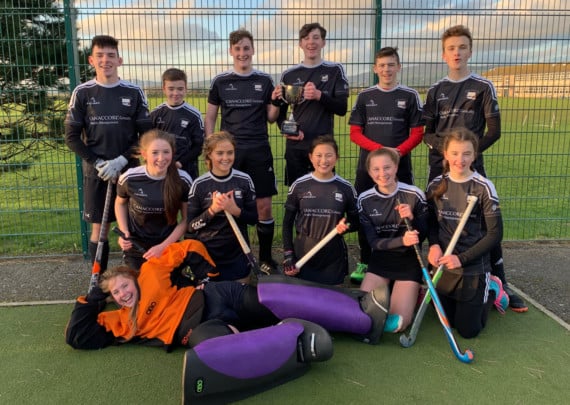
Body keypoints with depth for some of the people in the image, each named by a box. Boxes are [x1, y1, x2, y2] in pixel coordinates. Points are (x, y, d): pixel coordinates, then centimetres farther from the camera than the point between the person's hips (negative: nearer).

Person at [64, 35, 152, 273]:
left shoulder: (134, 92, 1)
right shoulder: (82, 93, 1)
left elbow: (146, 135, 0)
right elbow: (71, 137, 1)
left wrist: (121, 160, -12)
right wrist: (98, 163, -10)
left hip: (129, 169, 0)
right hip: (95, 172, 0)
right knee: (99, 228, 4)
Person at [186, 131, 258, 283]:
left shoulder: (244, 180, -6)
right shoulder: (199, 184, -9)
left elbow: (254, 218, 0)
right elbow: (190, 226, -7)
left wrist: (235, 210, -19)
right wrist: (212, 210, -21)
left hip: (238, 255, 1)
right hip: (206, 254, -1)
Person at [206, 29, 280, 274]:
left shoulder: (264, 81, 6)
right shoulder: (220, 82, 5)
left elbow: (271, 118, 10)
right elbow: (210, 118, 10)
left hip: (259, 151, 0)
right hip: (229, 151, 0)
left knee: (264, 205, 0)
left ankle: (266, 259, 15)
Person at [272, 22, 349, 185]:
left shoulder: (335, 71, 4)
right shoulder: (289, 75, 8)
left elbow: (342, 109, -3)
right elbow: (280, 111, 12)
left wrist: (320, 95, -21)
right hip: (295, 147, 2)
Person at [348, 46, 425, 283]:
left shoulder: (410, 96, 5)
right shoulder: (365, 97, 8)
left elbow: (417, 134, 3)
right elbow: (355, 133, 3)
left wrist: (397, 151, -15)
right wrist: (380, 149, -12)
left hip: (400, 166, -1)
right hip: (368, 166, 1)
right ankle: (365, 262, 17)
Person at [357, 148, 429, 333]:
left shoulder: (415, 195, -15)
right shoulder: (364, 200, -8)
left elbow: (422, 236, -6)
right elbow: (373, 242, -10)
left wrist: (412, 219, -27)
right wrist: (401, 241, -28)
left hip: (409, 261, -2)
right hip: (380, 260, 3)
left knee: (396, 324, -10)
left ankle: (413, 293, 20)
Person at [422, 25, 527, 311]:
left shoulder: (483, 87, 2)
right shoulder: (435, 91, 9)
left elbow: (494, 131, -1)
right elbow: (427, 134, 7)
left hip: (472, 165, -2)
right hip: (439, 166, 2)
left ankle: (500, 285, 4)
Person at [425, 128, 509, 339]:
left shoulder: (484, 188, -15)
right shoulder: (436, 185, -2)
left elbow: (495, 233, -13)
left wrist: (462, 259, -19)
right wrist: (434, 245, -12)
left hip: (474, 268, -4)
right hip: (443, 265, 4)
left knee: (468, 330, 4)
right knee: (448, 321, 18)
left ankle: (491, 290, 28)